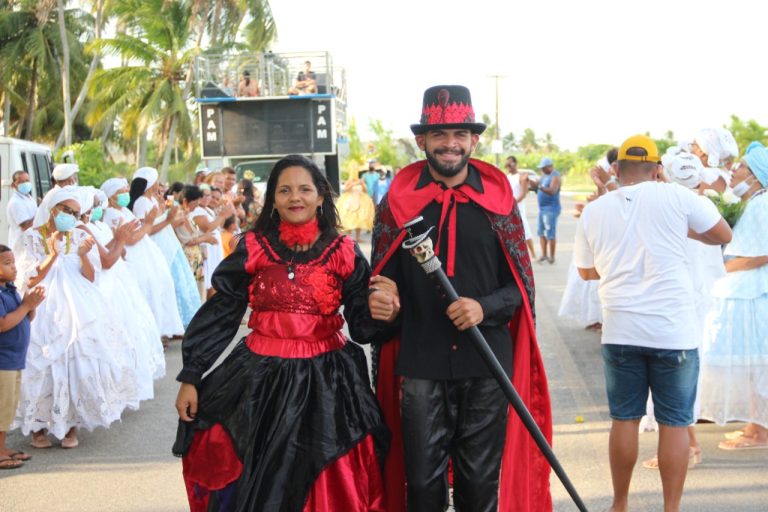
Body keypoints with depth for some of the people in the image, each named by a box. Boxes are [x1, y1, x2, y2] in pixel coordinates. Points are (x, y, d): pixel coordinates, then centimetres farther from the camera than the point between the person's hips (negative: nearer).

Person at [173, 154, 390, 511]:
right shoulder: (252, 249, 0)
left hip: (326, 382, 0)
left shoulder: (345, 253, 0)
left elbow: (363, 326, -1)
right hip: (260, 380, 1)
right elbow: (218, 315, 1)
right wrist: (190, 377, -2)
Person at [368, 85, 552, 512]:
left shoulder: (499, 200, 2)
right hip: (420, 366, 0)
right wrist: (381, 300, -16)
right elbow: (382, 279, 7)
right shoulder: (398, 201, 2)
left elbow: (522, 285, 3)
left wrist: (484, 308, -16)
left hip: (487, 366, 1)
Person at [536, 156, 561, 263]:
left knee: (550, 234, -6)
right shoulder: (544, 175, 14)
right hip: (542, 208, 9)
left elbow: (552, 191, -27)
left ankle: (552, 257, 0)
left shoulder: (555, 176, -12)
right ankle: (544, 255, 15)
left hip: (551, 209, -9)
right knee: (541, 232, 9)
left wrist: (540, 186, -41)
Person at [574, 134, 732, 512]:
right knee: (675, 424, 7)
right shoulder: (675, 196, -4)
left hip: (620, 331, 2)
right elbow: (724, 235, 7)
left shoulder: (593, 211, 3)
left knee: (624, 419, 13)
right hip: (673, 330, -2)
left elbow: (586, 271, 15)